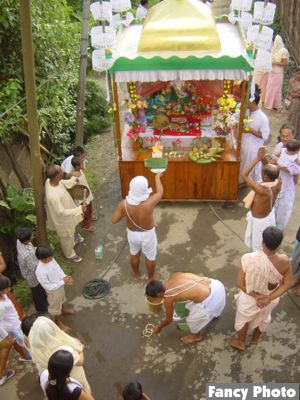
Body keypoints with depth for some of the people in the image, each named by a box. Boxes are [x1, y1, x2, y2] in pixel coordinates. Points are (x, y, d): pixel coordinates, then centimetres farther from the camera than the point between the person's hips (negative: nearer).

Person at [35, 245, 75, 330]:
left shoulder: (50, 259, -21)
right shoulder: (40, 272, -41)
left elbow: (57, 267, -2)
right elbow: (49, 287, -31)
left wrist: (64, 276, -18)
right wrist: (63, 282, -29)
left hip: (60, 285, 7)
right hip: (53, 291, -6)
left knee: (61, 300, 35)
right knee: (54, 307, 22)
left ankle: (63, 310, 65)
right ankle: (56, 322, 50)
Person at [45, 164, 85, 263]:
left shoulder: (50, 180, -21)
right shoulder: (53, 196, -46)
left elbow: (64, 183, 3)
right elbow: (62, 212, -34)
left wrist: (74, 179, -6)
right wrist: (79, 209, -31)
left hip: (66, 210, 8)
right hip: (62, 219, -8)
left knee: (70, 232, 37)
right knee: (67, 237, 23)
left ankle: (72, 242, 67)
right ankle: (69, 254, 52)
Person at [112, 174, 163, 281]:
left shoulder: (124, 204, -27)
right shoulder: (149, 203, -33)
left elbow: (114, 220, -15)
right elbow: (160, 192, -13)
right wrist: (157, 177, 3)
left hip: (132, 233, 2)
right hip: (148, 234, -2)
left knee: (134, 254, 31)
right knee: (150, 257, 25)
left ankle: (136, 275, 55)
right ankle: (151, 278, 49)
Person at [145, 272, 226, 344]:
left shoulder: (168, 298, -10)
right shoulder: (174, 276, 5)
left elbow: (169, 319, 8)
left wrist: (159, 327, 28)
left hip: (210, 299, -7)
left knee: (192, 319, 20)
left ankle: (196, 336, 50)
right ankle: (214, 313, 70)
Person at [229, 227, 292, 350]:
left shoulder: (250, 259, -37)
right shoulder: (284, 261, -29)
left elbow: (240, 283, -27)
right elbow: (287, 284, -16)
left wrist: (255, 295, -17)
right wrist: (269, 298, -17)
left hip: (250, 297, -2)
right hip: (271, 297, 2)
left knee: (243, 318, 30)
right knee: (263, 317, 35)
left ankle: (241, 342, 55)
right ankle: (255, 338, 62)